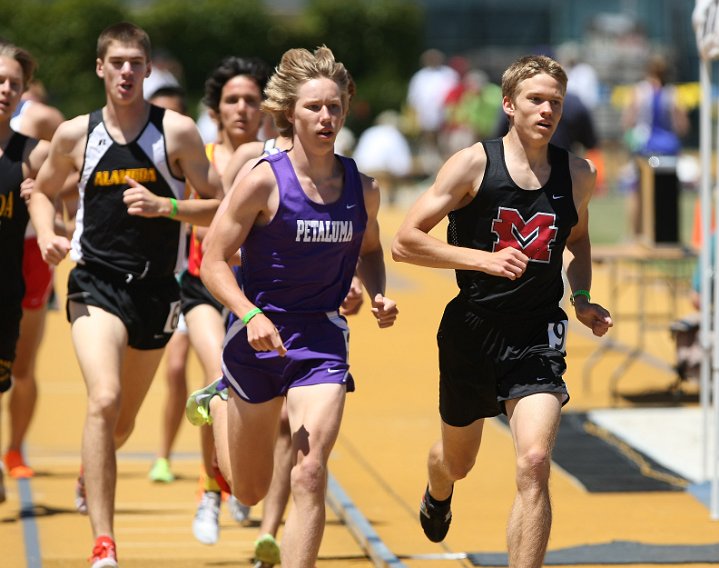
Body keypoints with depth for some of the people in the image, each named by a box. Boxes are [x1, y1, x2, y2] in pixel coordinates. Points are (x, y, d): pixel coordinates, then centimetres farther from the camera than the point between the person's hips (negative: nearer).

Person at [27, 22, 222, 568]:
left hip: (155, 288, 1)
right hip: (96, 283, -1)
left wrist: (164, 206, -18)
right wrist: (46, 234, -1)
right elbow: (44, 191, 19)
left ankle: (90, 476, 54)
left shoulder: (177, 132, -3)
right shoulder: (76, 134, 2)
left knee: (123, 422, 17)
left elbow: (220, 208, -1)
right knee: (104, 400, -24)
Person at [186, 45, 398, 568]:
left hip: (322, 339, 2)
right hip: (258, 335, -2)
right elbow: (214, 261, -12)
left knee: (309, 476, -16)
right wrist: (250, 315, -28)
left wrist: (378, 295, -3)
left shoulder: (362, 189, -2)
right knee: (249, 490, 16)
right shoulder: (265, 181, -14)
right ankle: (220, 403, 48)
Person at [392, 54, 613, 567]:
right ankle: (437, 495, 59)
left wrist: (582, 299, 6)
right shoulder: (474, 164, -10)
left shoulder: (578, 174, 1)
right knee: (458, 460, 21)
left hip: (538, 338, 1)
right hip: (472, 332, -1)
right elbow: (405, 242, -12)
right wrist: (483, 259, -22)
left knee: (534, 463, -20)